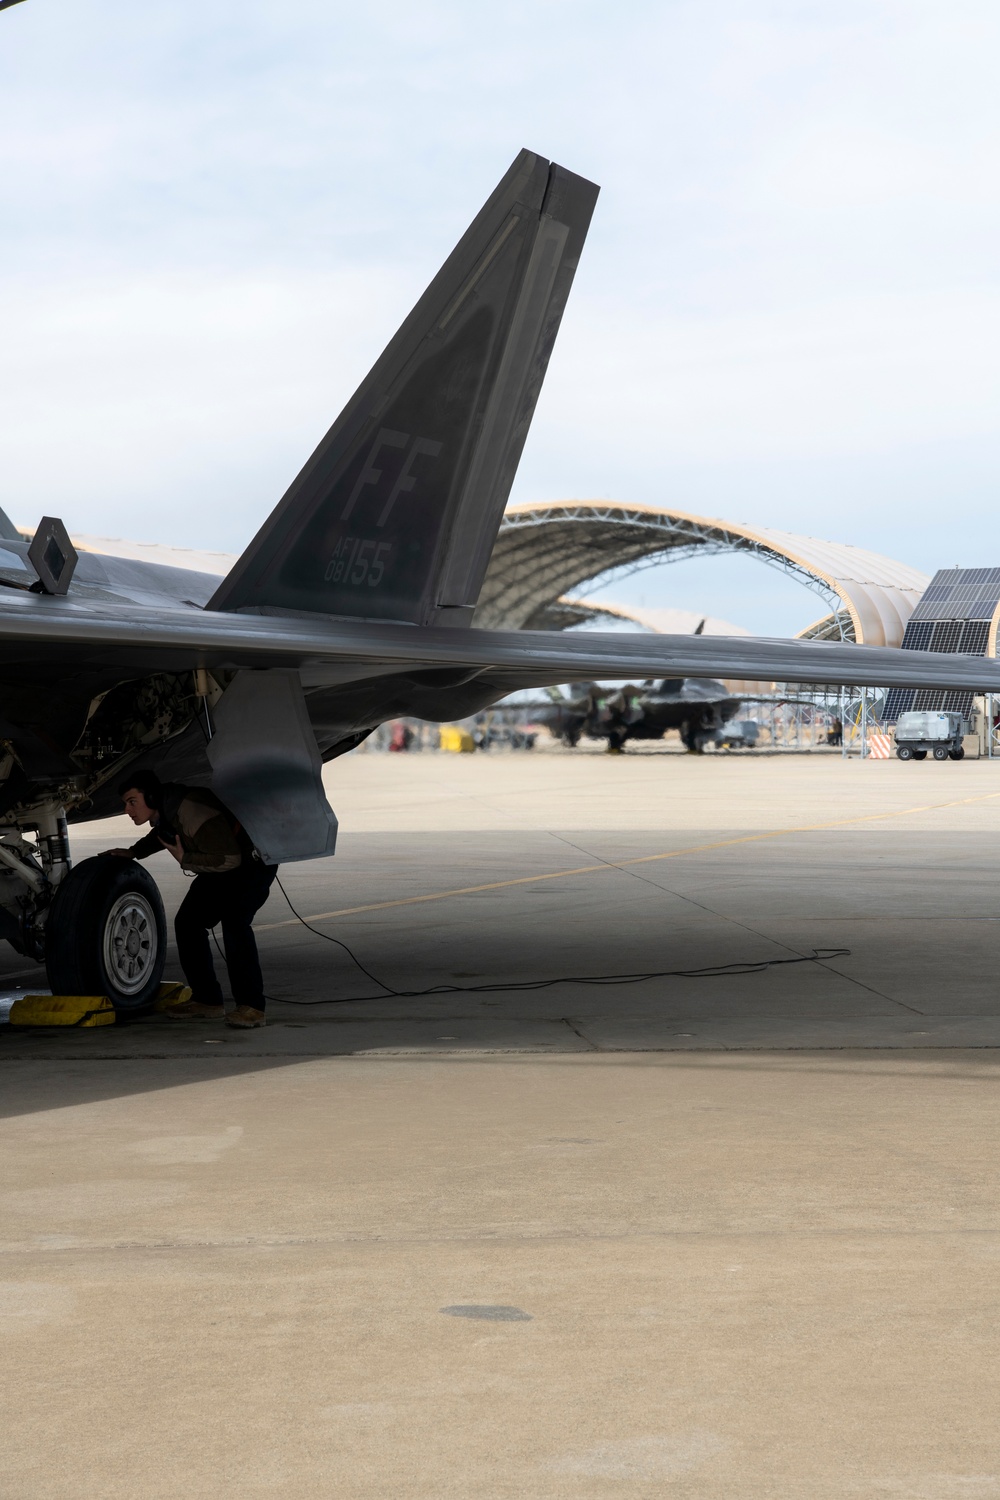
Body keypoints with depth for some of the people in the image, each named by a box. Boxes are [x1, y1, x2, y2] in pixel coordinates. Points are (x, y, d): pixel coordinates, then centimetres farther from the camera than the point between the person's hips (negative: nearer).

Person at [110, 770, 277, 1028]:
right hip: (220, 868, 10)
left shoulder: (192, 810, -34)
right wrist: (134, 852, 14)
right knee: (187, 922, 5)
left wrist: (185, 859, -25)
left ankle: (251, 1006, -26)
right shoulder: (162, 811, -4)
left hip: (252, 861, -10)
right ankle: (207, 1000, 13)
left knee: (234, 922, -29)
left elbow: (229, 858, -35)